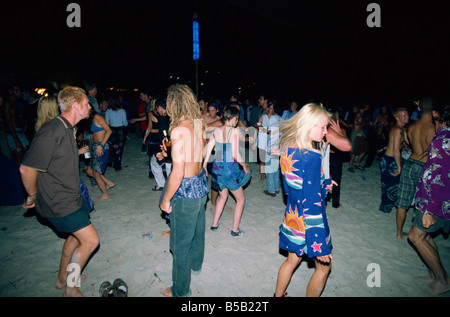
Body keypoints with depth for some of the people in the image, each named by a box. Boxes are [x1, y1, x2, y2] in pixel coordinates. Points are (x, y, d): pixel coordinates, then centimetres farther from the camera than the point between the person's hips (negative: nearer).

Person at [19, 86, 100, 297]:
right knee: (91, 240, -6)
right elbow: (27, 169, -23)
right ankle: (70, 288, 16)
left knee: (76, 235, 22)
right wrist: (33, 196, -11)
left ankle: (62, 279, 43)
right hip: (59, 203, -10)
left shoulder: (67, 129, 7)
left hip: (70, 197, 10)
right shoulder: (52, 132, -25)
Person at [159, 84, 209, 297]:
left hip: (186, 189, -8)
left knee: (180, 242, 9)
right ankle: (195, 264, 54)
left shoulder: (178, 130, -24)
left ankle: (180, 291, 28)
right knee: (197, 229, 28)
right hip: (200, 183, 8)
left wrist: (166, 200, -13)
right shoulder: (200, 124, 0)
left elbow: (178, 172, -25)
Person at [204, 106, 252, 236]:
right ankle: (235, 230, 20)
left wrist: (204, 167, 14)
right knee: (241, 199, 15)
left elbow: (208, 151, 3)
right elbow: (235, 154, -21)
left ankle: (214, 224, 35)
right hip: (230, 168, -6)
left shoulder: (216, 130, 1)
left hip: (217, 167, 6)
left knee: (223, 196, 28)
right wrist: (245, 166, -5)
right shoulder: (235, 131, -16)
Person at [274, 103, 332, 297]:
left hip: (292, 218, 8)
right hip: (308, 222, -7)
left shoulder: (287, 150, -3)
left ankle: (278, 295, 43)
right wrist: (320, 244, -20)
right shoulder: (311, 157, -26)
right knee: (324, 266, 18)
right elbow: (312, 203, -26)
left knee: (292, 259, 26)